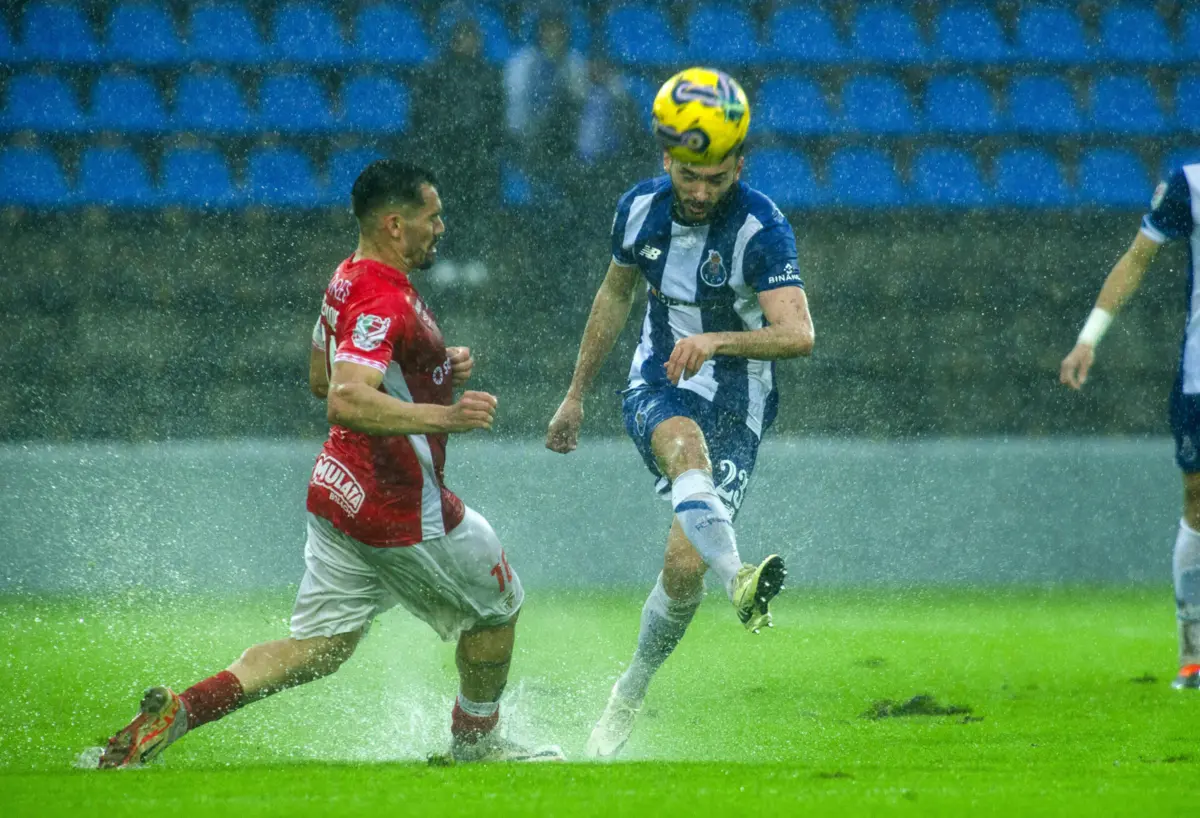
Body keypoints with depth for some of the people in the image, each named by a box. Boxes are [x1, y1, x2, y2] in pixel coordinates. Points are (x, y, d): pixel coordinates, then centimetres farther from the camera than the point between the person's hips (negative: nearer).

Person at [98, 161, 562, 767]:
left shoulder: (347, 280, 9)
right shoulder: (385, 301, -23)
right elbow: (347, 400, -35)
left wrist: (435, 370, 14)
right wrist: (442, 415, -40)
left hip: (340, 491, 9)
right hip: (400, 511, -9)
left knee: (316, 648, 8)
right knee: (498, 604, 14)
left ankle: (182, 709, -8)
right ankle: (475, 744, 30)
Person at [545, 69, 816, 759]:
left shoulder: (763, 229, -18)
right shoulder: (642, 209, -3)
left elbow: (798, 334, -31)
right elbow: (616, 296, 16)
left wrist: (716, 340, -47)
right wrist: (576, 396, 22)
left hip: (736, 405, -2)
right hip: (659, 388, 2)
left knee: (684, 565, -10)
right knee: (685, 444, -36)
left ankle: (633, 691, 16)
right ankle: (737, 578, -62)